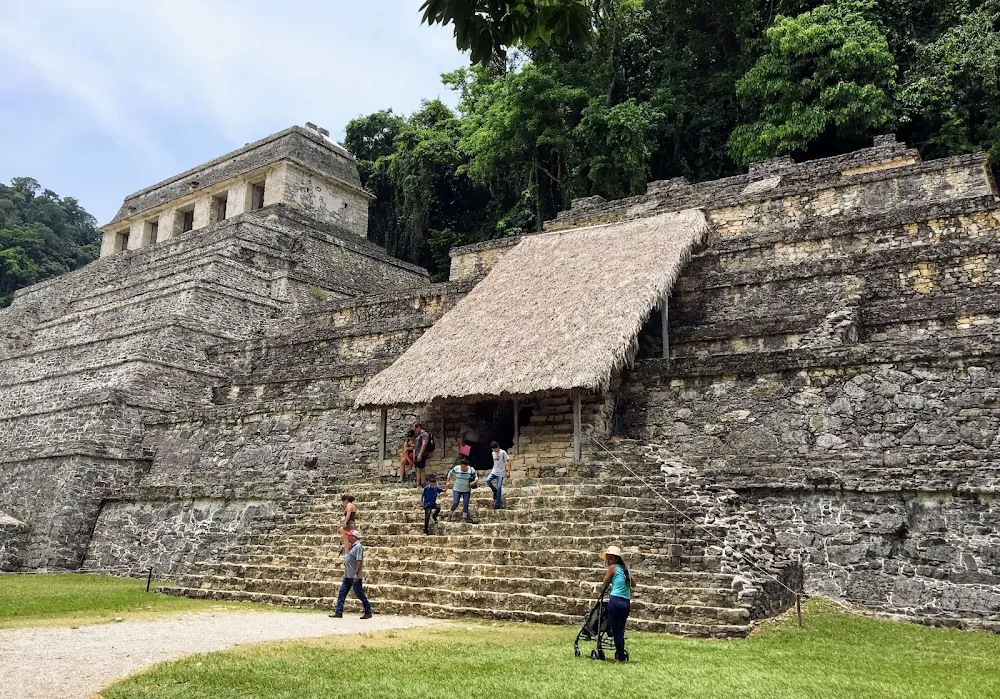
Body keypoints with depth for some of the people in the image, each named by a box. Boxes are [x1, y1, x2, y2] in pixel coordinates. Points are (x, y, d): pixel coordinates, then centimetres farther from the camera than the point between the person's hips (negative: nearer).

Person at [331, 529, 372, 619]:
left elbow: (359, 561, -22)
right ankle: (338, 612, 12)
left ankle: (368, 613, 8)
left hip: (354, 577, -10)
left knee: (360, 594, -2)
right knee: (341, 593, 8)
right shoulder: (353, 546, 14)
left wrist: (356, 574, -25)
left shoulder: (358, 546, -16)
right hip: (347, 576, 10)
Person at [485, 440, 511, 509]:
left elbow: (508, 461, -10)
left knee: (499, 487, -7)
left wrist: (508, 471, -16)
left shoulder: (503, 452, -9)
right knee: (488, 480, -20)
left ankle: (497, 504, -2)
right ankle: (495, 491, 5)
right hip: (494, 472, 6)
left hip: (501, 473, -6)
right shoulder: (493, 453, 11)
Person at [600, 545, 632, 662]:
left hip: (615, 601, -7)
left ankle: (621, 657, 1)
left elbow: (605, 583, 5)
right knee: (620, 631, 15)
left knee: (616, 631, 0)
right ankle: (621, 655, 18)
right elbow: (633, 584, 27)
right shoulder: (625, 568, 15)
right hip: (627, 603, 7)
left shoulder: (613, 568, -3)